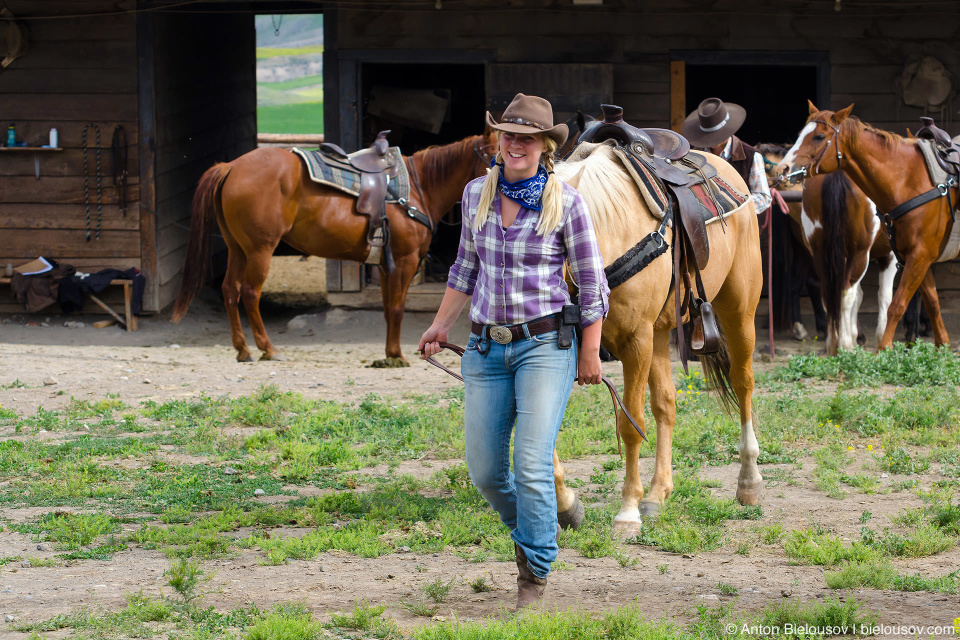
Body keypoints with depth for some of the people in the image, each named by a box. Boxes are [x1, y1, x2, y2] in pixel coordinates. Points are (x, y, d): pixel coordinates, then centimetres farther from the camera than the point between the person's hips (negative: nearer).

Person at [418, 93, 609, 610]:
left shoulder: (565, 202, -9)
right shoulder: (477, 194, 4)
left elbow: (591, 284, -3)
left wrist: (590, 353, -2)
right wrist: (439, 327, 18)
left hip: (545, 344, -5)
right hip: (486, 347, 5)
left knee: (532, 465, -13)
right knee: (483, 471, 6)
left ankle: (535, 573, 4)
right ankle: (533, 530, 36)